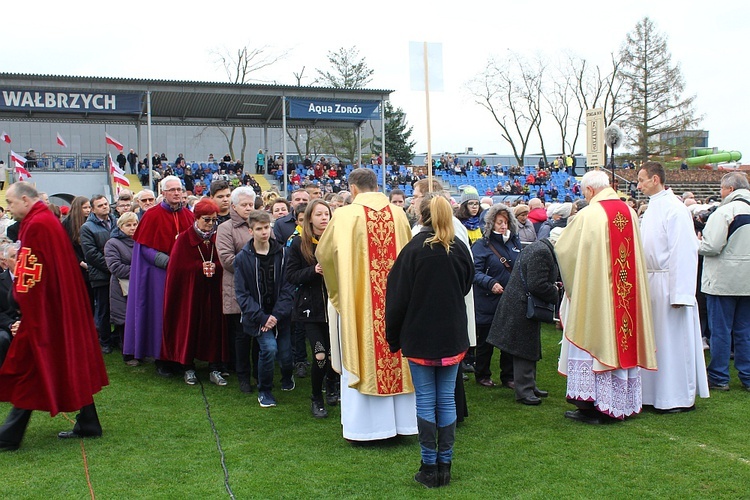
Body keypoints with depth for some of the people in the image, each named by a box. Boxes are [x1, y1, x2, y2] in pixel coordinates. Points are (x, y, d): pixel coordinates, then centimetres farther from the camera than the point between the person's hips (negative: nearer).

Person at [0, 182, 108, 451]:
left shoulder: (36, 225, -17)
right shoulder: (49, 220, 13)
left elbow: (31, 278, -21)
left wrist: (26, 318, -18)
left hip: (43, 312, -10)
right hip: (64, 308, 10)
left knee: (28, 371, 0)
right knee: (70, 364, 13)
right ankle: (87, 424, 21)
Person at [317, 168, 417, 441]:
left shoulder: (345, 216, -9)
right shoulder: (398, 214, 1)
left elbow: (323, 253, -1)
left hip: (359, 302, -4)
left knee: (360, 358, 6)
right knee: (396, 354, 13)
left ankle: (365, 424, 14)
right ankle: (399, 420, 23)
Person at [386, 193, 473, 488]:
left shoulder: (414, 249, -12)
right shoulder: (460, 249, -1)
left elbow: (398, 296, -9)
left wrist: (393, 337, 0)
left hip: (420, 337, -3)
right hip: (453, 336, 4)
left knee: (426, 402, 5)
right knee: (447, 400, 10)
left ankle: (429, 468, 12)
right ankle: (445, 465, 19)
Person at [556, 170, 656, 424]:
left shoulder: (588, 215, -14)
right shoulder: (630, 212, 3)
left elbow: (562, 248, -6)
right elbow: (636, 252, 14)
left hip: (594, 293, -6)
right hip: (626, 295, 6)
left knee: (593, 337, 2)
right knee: (620, 339, 13)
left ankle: (591, 405, 7)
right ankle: (621, 402, 23)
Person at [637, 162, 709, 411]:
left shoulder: (674, 209, -14)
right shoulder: (652, 207, 12)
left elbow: (683, 252, -18)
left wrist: (679, 293, -21)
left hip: (669, 284, -8)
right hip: (652, 282, 9)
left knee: (673, 340, 1)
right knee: (655, 340, 13)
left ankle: (680, 397, 12)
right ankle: (657, 391, 24)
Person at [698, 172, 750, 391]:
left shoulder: (725, 211, -16)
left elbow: (711, 247, -20)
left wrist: (697, 243, -1)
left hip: (723, 280, -6)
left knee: (720, 330, 3)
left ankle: (719, 377, 10)